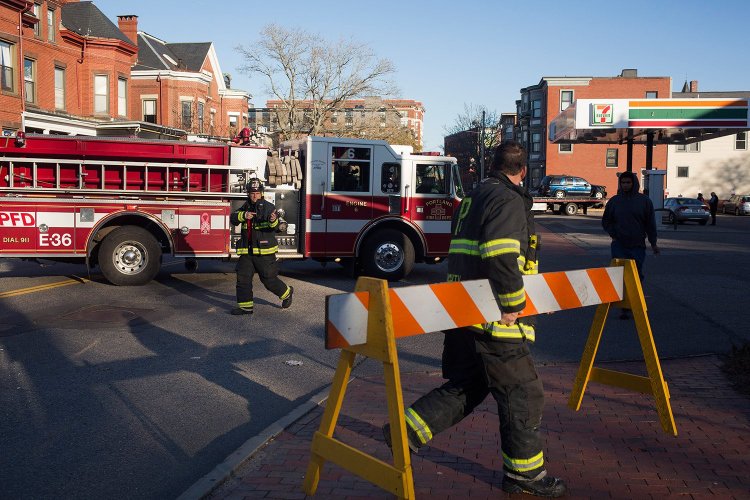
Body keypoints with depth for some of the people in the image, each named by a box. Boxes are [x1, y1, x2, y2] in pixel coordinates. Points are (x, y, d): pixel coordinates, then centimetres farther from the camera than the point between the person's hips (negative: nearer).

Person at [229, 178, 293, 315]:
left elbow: (276, 225, -21)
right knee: (243, 278, 4)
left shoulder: (268, 207, -7)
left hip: (264, 251, -6)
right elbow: (233, 218, -1)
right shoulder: (245, 207, 11)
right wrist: (243, 215, -21)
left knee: (269, 279, 2)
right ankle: (245, 306, 13)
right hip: (247, 251, 6)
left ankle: (287, 293, 27)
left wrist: (273, 220, -45)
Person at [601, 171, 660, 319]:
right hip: (619, 246, 0)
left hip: (638, 246, 0)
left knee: (637, 276, 3)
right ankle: (624, 308, 1)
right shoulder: (614, 201, 6)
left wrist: (653, 243, 3)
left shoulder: (644, 201, 3)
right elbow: (606, 221, 13)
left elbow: (650, 223, 5)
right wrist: (612, 234, -2)